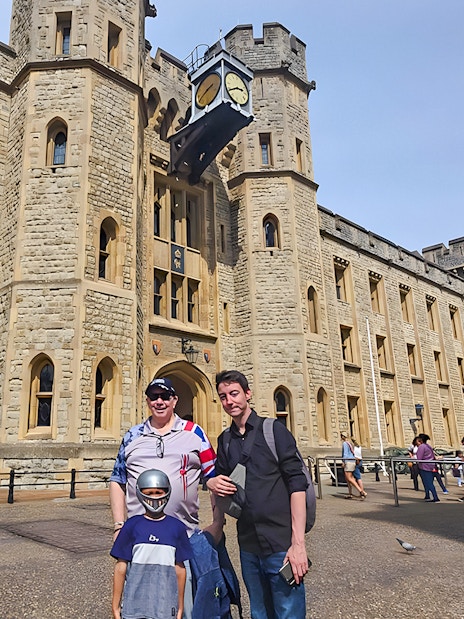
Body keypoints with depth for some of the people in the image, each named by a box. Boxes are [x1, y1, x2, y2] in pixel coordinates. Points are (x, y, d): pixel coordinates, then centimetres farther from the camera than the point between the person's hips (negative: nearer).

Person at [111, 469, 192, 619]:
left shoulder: (177, 527, 1)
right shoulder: (132, 526, -2)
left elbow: (180, 569, 6)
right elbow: (121, 568, 3)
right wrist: (115, 606, 5)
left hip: (166, 607, 1)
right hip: (134, 606, 0)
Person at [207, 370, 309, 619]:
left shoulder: (273, 430, -6)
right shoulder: (225, 440, 9)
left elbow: (297, 484, -11)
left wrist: (298, 543, -17)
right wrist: (213, 483, -5)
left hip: (281, 544, -5)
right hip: (248, 546, 5)